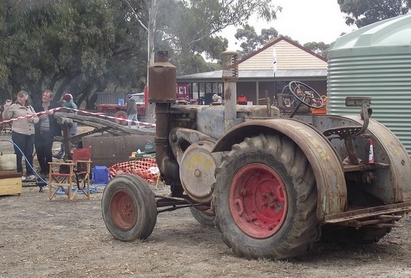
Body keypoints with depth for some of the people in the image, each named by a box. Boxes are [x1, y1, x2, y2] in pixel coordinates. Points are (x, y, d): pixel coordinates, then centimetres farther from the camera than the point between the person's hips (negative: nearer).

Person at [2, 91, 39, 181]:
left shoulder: (30, 107, 16)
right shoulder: (14, 106, -1)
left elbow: (37, 118, 16)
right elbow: (5, 117, -9)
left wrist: (33, 119, -5)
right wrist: (7, 107, -21)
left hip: (30, 134, 5)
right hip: (18, 134, -5)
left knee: (29, 154, 9)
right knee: (18, 154, -1)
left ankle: (30, 173, 17)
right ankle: (18, 173, 7)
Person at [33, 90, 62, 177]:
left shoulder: (55, 105, 3)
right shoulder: (37, 106, 8)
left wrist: (53, 112, -16)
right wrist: (40, 117, -9)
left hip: (49, 133, -3)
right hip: (39, 133, 3)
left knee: (47, 152, -7)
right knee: (39, 152, 4)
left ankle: (48, 170, 8)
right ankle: (43, 170, 19)